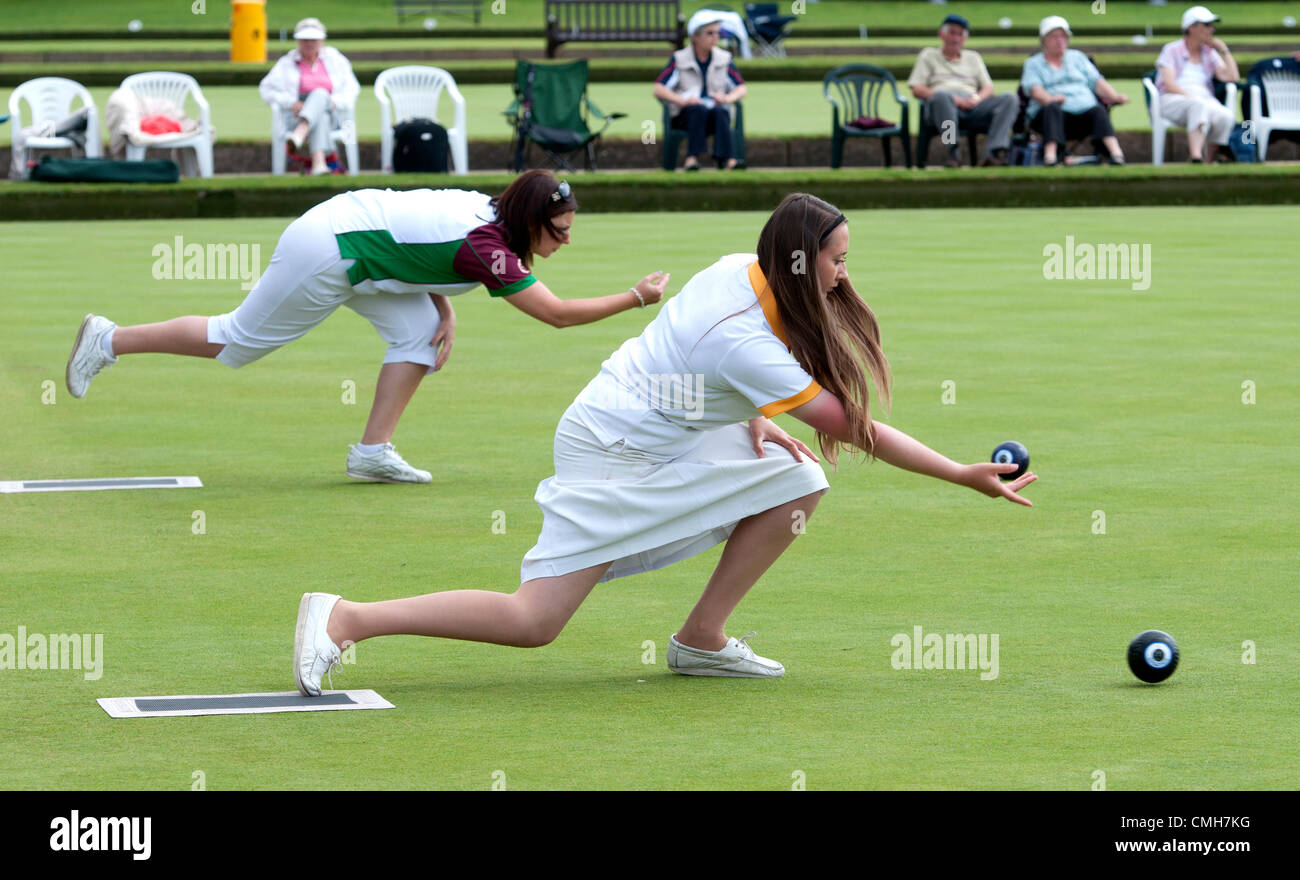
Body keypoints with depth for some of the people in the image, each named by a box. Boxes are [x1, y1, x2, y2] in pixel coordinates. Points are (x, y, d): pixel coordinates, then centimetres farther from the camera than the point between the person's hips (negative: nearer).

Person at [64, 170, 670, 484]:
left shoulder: (482, 207, 3)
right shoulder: (486, 248, -22)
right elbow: (558, 314, -21)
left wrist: (446, 314, 4)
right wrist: (636, 298, -15)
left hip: (346, 226, 9)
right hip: (325, 255, -9)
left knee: (419, 329, 2)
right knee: (236, 342, 5)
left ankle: (374, 450, 2)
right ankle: (109, 342, 16)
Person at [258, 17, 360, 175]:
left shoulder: (334, 59, 18)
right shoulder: (287, 64, 14)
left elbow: (351, 87, 12)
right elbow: (266, 89, 6)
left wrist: (335, 102, -10)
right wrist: (291, 103, -12)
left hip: (330, 114, 1)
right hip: (296, 117, -1)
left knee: (320, 94, -35)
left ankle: (299, 135, -62)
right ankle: (319, 162, -64)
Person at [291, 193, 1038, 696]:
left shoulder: (744, 271, -3)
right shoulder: (747, 341, -28)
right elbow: (853, 430, -24)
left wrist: (757, 419, 0)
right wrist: (966, 476, -20)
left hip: (662, 442, 10)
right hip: (613, 457, -10)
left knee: (797, 481, -1)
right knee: (533, 622, -12)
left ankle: (703, 640, 6)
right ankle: (347, 618, -6)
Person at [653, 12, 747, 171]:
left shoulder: (723, 59, 12)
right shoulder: (679, 60, 4)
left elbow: (742, 88, 8)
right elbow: (659, 90, -5)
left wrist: (727, 98, -15)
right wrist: (682, 101, -23)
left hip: (717, 111, 2)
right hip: (684, 115, -1)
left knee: (720, 112, -34)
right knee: (699, 109, -36)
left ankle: (726, 159, -53)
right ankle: (693, 155, -50)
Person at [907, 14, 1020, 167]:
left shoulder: (973, 57, 34)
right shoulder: (928, 55, 24)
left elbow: (988, 88, 22)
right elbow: (917, 89, 9)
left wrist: (977, 98, -5)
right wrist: (953, 99, -6)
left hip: (973, 106, 3)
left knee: (1010, 99, -24)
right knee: (941, 96, -41)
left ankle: (994, 151, -43)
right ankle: (954, 152, -43)